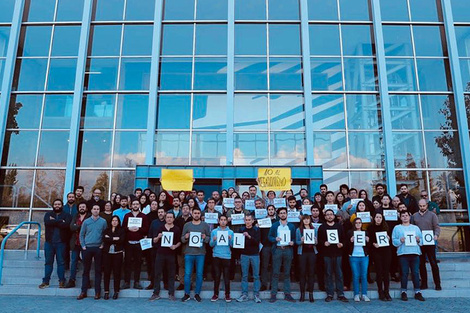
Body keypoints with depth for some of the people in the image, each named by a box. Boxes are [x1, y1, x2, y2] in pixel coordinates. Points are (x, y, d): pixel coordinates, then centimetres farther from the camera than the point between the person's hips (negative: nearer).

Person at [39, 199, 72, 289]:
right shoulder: (48, 214, 11)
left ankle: (62, 281, 9)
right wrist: (60, 221, -12)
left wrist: (54, 221, -9)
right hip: (49, 242, 2)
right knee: (48, 262, 7)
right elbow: (47, 222, -11)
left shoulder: (66, 215, 6)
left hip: (61, 242, -2)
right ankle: (46, 281, 14)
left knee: (61, 262, 2)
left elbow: (66, 225, -14)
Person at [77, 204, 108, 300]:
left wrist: (103, 244, -3)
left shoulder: (103, 221, 3)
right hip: (87, 248, 1)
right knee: (86, 270, 6)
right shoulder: (86, 222, 6)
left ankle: (97, 292, 9)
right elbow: (81, 234, 9)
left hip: (98, 248, -1)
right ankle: (84, 291, 13)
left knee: (98, 270, 3)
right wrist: (83, 245, 0)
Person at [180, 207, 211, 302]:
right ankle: (186, 294, 14)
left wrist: (205, 238, -15)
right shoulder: (187, 225, 8)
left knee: (199, 274, 4)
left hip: (200, 253, 0)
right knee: (187, 274, 1)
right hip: (189, 253, 0)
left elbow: (209, 238, 5)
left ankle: (197, 294, 16)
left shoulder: (205, 225, 7)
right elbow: (182, 239, 8)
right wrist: (186, 237, -13)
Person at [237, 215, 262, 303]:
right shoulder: (242, 230, 7)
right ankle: (244, 295, 10)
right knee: (244, 276, 4)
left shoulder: (256, 230, 2)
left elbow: (257, 241, -10)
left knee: (256, 276, 1)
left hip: (255, 255, -1)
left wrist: (249, 236, -24)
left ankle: (256, 295, 8)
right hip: (244, 255, 1)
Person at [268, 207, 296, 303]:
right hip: (277, 250, -1)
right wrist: (275, 239, -12)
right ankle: (273, 294, 2)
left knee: (287, 273, 5)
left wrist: (292, 242, -7)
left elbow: (294, 238, 14)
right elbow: (269, 237, 7)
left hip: (288, 250, 2)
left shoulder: (291, 226, 12)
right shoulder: (274, 225, 9)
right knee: (275, 273, -3)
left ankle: (287, 294, 12)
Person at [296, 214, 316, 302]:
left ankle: (311, 294, 9)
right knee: (302, 273, -1)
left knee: (311, 273, 1)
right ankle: (302, 294, 7)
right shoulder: (298, 230, 6)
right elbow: (296, 242, 2)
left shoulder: (314, 229, 12)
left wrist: (315, 241, -9)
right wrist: (301, 241, -17)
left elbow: (316, 242, 13)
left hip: (312, 252, 2)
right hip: (302, 252, -2)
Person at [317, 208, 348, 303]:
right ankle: (329, 294, 11)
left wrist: (342, 244, -9)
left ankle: (340, 294, 10)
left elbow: (344, 238, 10)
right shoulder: (322, 227, 7)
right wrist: (324, 243, -17)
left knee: (339, 274, 3)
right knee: (329, 274, 4)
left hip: (337, 253, 1)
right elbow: (319, 240, 3)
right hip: (327, 253, -1)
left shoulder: (339, 226, 11)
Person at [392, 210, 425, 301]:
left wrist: (418, 240, -5)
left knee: (416, 273, 1)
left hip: (415, 253, 2)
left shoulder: (416, 228, 19)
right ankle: (404, 292, 5)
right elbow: (394, 241, 1)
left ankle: (417, 292, 9)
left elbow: (422, 240, 16)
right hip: (403, 253, -2)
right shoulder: (397, 228, 9)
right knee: (404, 273, -2)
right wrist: (400, 241, -17)